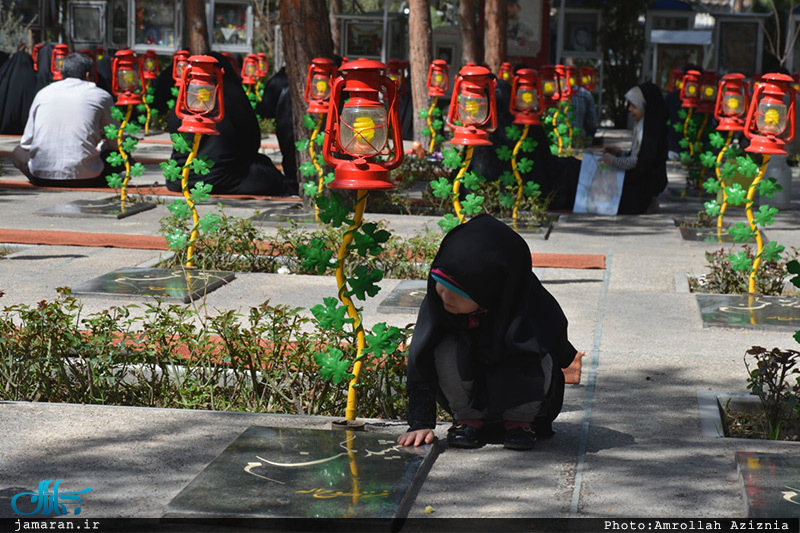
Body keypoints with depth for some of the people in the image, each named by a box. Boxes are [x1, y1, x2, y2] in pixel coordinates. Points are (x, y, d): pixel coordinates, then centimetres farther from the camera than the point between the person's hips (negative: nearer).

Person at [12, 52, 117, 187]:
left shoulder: (43, 93, 14)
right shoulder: (101, 96, 7)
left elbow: (26, 142, 16)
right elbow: (115, 142, 14)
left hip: (41, 177, 1)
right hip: (85, 179, -1)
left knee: (19, 152, 31)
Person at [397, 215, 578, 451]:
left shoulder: (532, 303, -29)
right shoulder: (436, 301, -24)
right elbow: (420, 361, -23)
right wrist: (420, 424, -29)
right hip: (469, 395, 2)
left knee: (537, 359, -33)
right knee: (446, 351, -28)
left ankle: (520, 420, -6)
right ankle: (469, 419, -5)